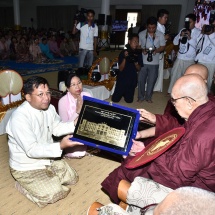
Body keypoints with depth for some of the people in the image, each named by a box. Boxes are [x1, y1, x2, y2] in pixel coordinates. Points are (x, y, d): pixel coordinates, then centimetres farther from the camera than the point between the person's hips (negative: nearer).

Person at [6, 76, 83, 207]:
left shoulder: (49, 108, -6)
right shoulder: (19, 117, -31)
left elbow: (57, 128, 6)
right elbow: (31, 150, -32)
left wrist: (74, 124, -12)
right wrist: (60, 146, -41)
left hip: (48, 159, 8)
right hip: (27, 167, -7)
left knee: (73, 178, 10)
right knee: (54, 193, -14)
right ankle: (23, 185, 8)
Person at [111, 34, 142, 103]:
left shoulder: (138, 54, -1)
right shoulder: (123, 53, -10)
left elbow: (139, 69, 1)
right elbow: (121, 69, -13)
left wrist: (135, 61, -19)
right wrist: (125, 58, -26)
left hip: (132, 80, 3)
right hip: (122, 79, -2)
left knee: (129, 100, 8)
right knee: (115, 99, 2)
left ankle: (125, 94, 41)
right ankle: (121, 93, 35)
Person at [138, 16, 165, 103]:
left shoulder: (160, 35, -2)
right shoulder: (141, 34, -1)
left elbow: (163, 47, 3)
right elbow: (138, 45, 6)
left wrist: (156, 50, -17)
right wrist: (142, 50, -15)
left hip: (154, 62, 0)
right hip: (142, 61, 0)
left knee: (151, 81, 8)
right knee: (141, 80, 5)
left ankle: (148, 97, 26)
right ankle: (141, 96, 22)